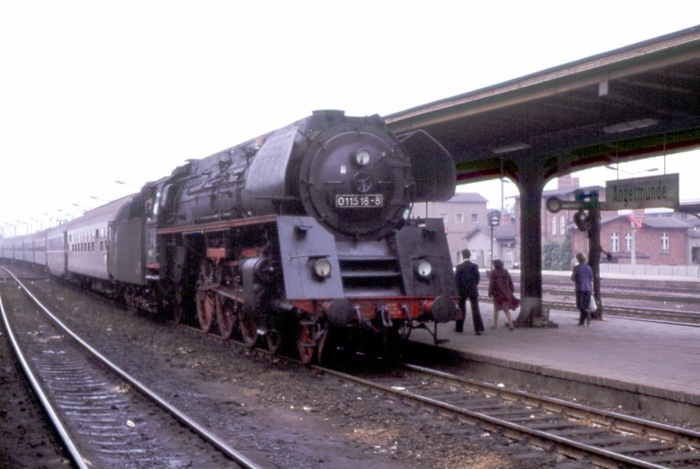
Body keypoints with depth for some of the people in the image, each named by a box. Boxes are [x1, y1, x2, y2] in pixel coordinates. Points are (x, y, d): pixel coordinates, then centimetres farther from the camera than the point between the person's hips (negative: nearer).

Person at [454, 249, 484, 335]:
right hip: (473, 290, 1)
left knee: (461, 309, 12)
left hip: (462, 290, -1)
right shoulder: (475, 266, -4)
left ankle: (459, 327, 22)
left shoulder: (459, 267, -9)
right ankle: (478, 329, -7)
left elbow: (456, 279, -7)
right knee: (475, 309, 1)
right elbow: (478, 278, 2)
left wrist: (456, 290, 3)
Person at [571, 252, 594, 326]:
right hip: (588, 289, 4)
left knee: (579, 305, -2)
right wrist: (592, 290, 11)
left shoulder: (576, 268, -6)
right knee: (584, 306, 10)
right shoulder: (589, 268, 6)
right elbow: (591, 280, 6)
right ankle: (581, 321, 11)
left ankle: (587, 315, -27)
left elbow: (572, 279, -1)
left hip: (580, 289, -4)